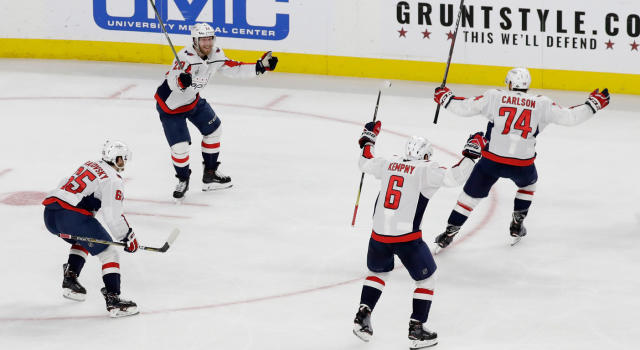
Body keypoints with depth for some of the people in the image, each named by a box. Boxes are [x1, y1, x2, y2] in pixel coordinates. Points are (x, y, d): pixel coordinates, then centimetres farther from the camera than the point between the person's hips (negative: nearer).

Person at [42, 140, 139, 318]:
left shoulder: (89, 164, 23)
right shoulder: (112, 179, -2)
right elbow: (112, 214, -10)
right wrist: (128, 237, 0)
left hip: (50, 212, 8)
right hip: (72, 215, -8)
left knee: (83, 241, 34)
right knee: (108, 253, -1)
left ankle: (69, 278, 20)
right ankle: (113, 300, -11)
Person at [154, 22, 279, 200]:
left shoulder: (216, 55, -9)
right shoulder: (186, 57, -34)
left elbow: (233, 69, 3)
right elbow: (172, 82, -47)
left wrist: (260, 66, -3)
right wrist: (181, 81, -70)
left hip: (193, 100, 8)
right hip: (170, 105, -8)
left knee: (213, 130, 14)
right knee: (180, 147, -11)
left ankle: (210, 174, 30)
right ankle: (183, 179, 18)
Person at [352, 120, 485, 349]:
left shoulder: (389, 164, 11)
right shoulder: (425, 170, -4)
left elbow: (365, 163, 28)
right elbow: (453, 177, -17)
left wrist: (368, 139, 42)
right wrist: (470, 154, -6)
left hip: (379, 235, 5)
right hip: (407, 238, -5)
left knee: (378, 271, 30)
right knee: (426, 279, 11)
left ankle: (362, 315, 19)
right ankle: (417, 331, 6)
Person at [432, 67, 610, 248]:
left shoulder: (494, 96, 2)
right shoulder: (541, 103, 4)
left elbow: (464, 108, 4)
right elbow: (569, 117, 6)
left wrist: (445, 97, 22)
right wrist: (593, 104, 21)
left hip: (492, 160, -1)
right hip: (523, 164, 1)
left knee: (471, 193, 15)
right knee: (528, 183, 34)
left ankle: (449, 233, 14)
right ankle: (517, 225, 33)